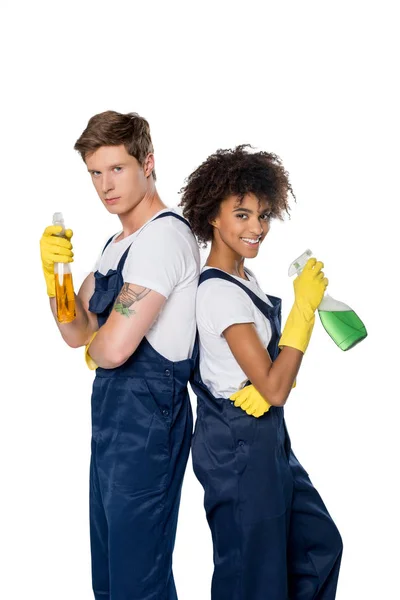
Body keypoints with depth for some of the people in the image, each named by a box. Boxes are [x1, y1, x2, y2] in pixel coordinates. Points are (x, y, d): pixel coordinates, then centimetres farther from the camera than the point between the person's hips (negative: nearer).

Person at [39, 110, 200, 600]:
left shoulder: (163, 236, -18)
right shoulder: (118, 243, 14)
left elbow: (113, 348, -26)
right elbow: (77, 332, 11)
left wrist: (94, 348, -3)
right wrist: (52, 267, -3)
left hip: (147, 416, -10)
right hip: (113, 412, 10)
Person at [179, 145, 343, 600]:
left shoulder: (241, 277, 7)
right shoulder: (220, 292, -22)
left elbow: (273, 364, 10)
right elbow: (275, 388, -24)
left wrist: (262, 385, -14)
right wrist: (305, 304, -21)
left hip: (265, 438, 9)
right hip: (238, 446, -9)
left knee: (319, 544, 19)